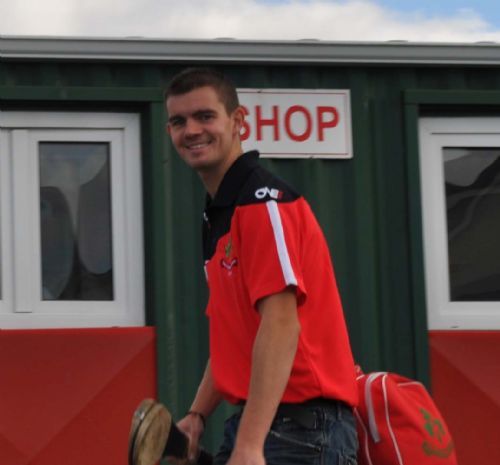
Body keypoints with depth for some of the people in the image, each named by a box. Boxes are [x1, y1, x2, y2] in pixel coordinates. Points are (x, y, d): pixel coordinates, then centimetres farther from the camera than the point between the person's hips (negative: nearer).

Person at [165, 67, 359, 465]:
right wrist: (198, 415, 11)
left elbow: (281, 327, -23)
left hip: (300, 422, -9)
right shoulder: (218, 215, 16)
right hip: (253, 419, 9)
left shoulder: (263, 202, -13)